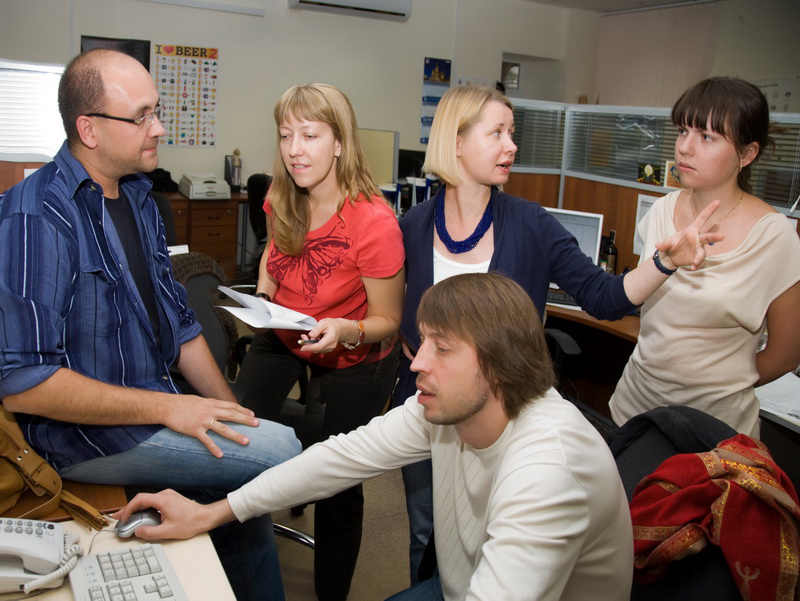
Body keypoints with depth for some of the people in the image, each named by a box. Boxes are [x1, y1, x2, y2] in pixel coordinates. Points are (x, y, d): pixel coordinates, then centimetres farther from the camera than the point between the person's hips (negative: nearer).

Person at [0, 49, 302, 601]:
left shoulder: (139, 198, 8)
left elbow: (178, 323, 12)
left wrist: (231, 414, 4)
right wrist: (168, 409, -22)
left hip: (151, 405, 8)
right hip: (85, 432, -8)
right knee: (282, 451, -16)